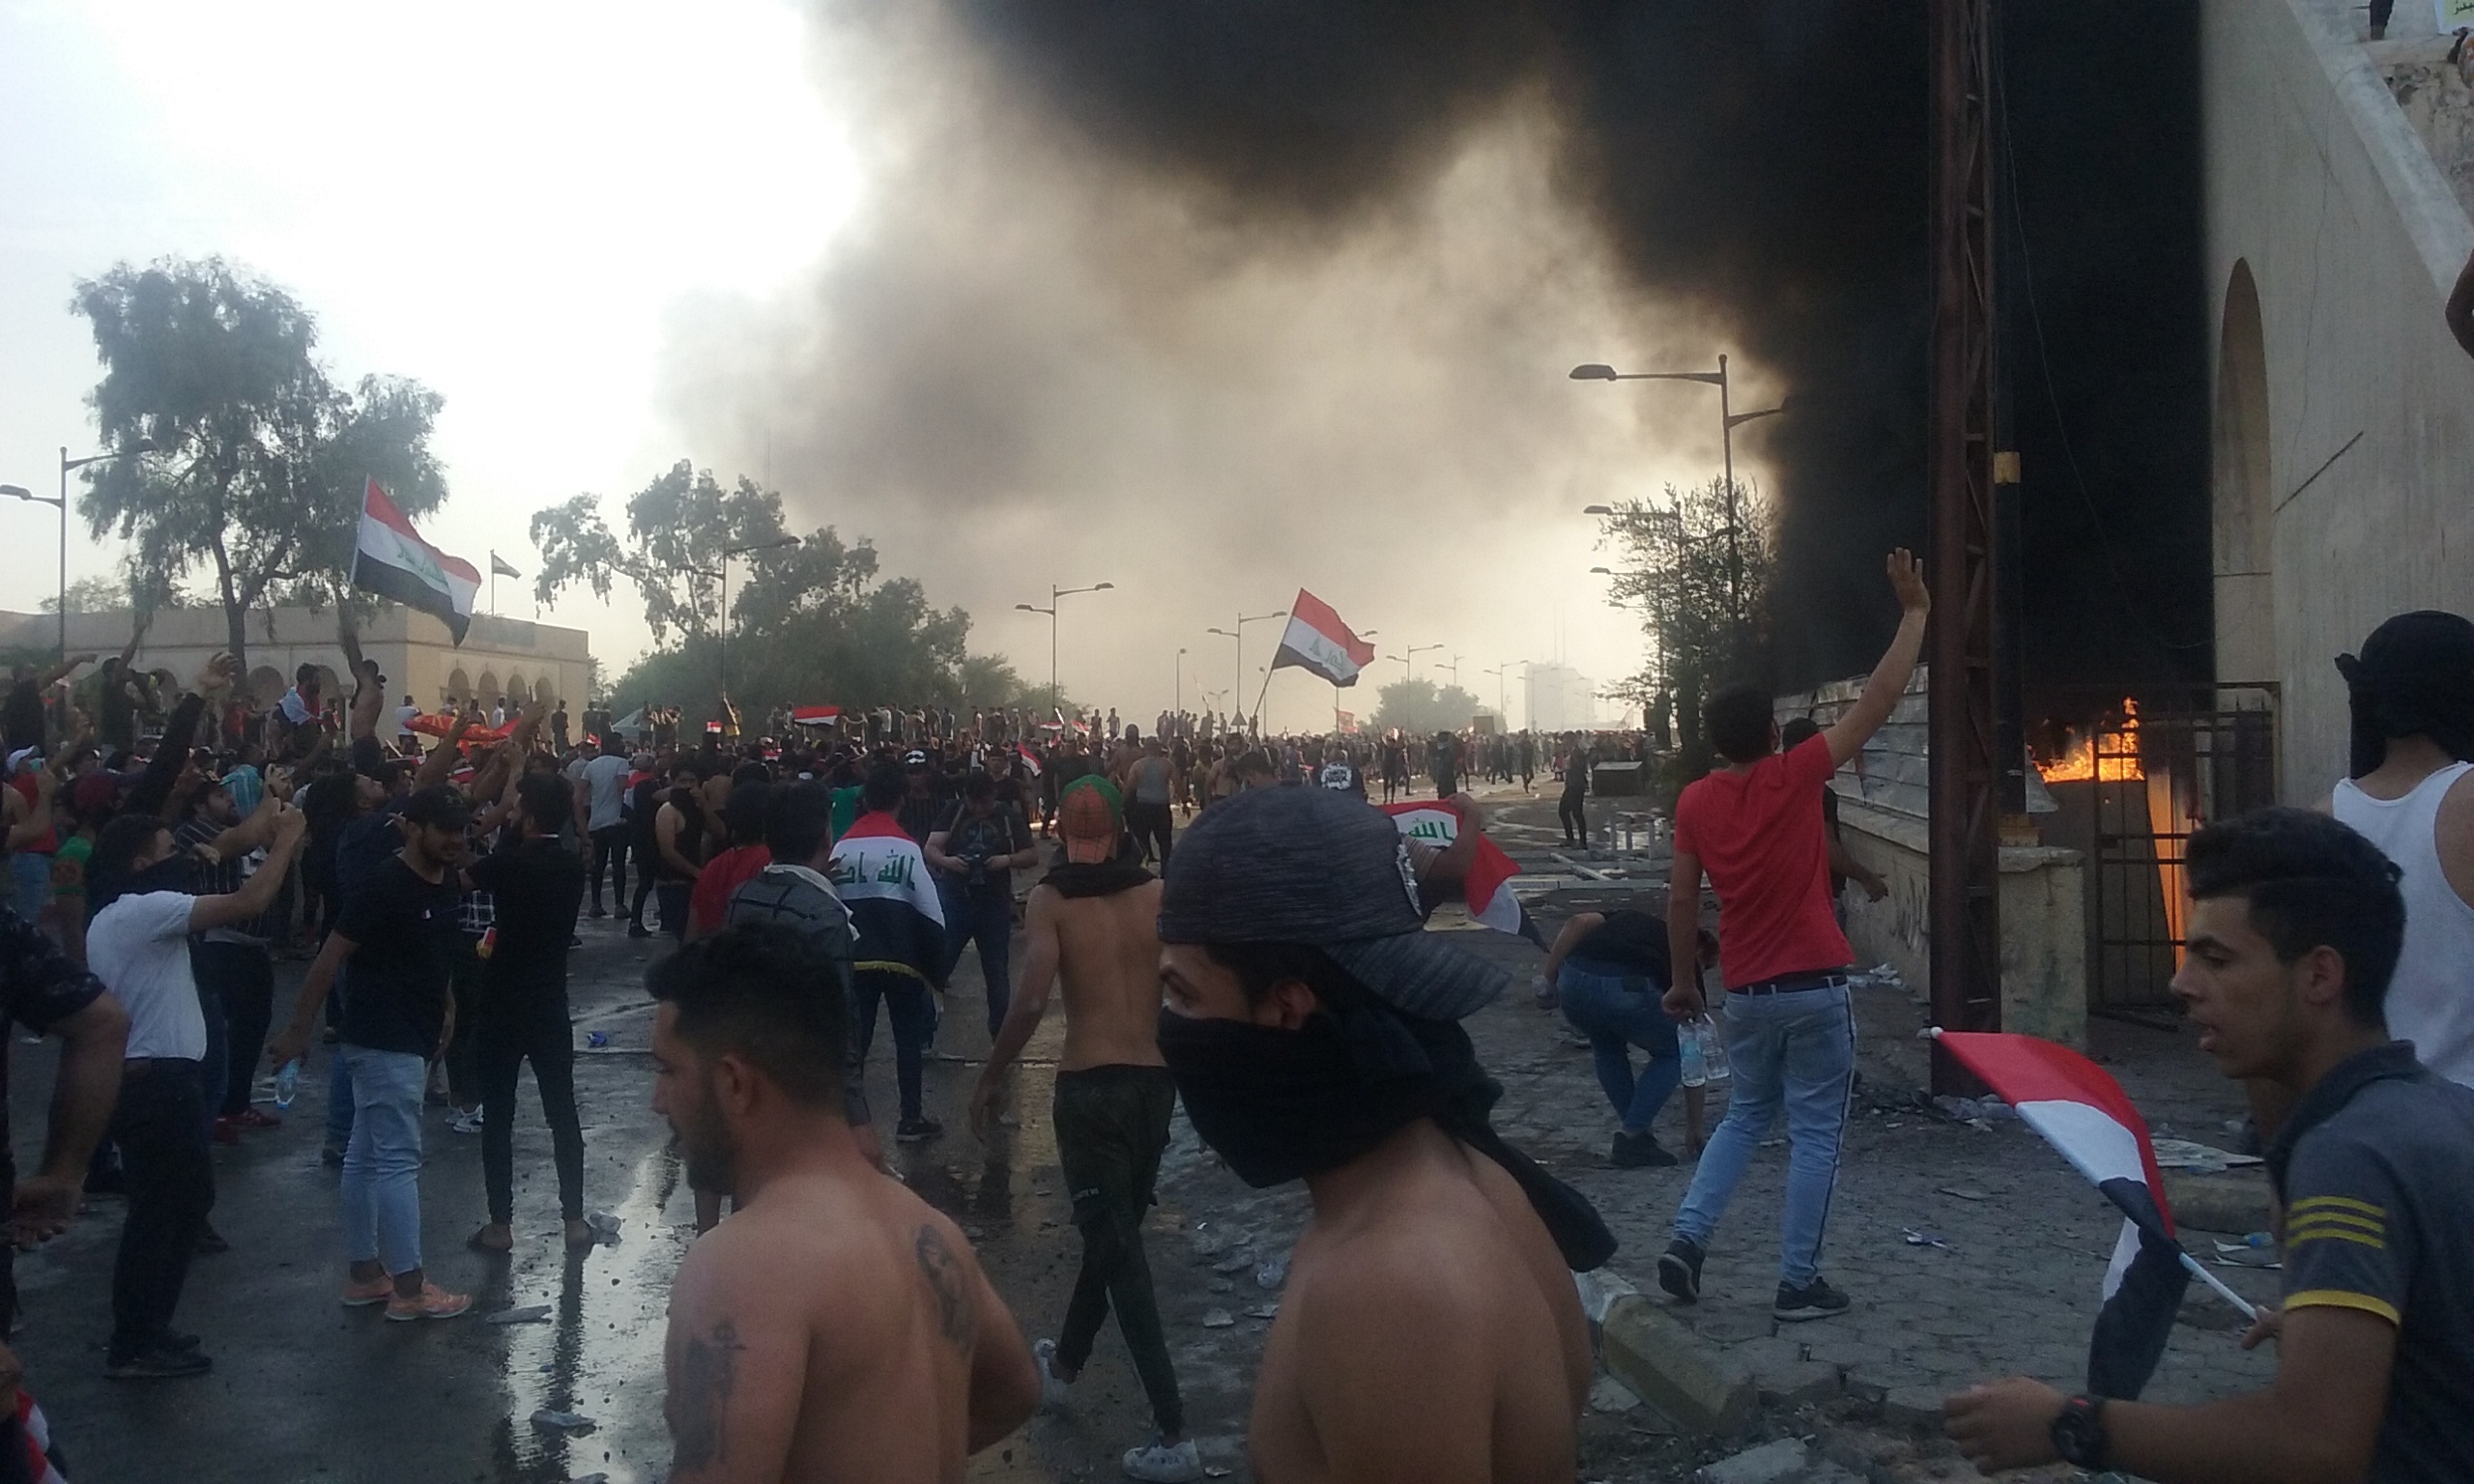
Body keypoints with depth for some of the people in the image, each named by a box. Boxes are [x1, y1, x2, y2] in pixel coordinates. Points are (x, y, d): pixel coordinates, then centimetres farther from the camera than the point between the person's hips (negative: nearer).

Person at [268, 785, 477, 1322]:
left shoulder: (447, 884, 7)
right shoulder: (382, 886, -17)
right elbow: (329, 961, -16)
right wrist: (298, 1032, -14)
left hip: (413, 1039, 8)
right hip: (384, 1042, -8)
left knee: (367, 1157, 14)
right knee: (399, 1161, -5)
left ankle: (365, 1273, 22)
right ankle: (409, 1288, -1)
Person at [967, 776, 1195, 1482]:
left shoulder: (1050, 898, -6)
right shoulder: (1158, 894, 3)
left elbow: (1031, 1002, -16)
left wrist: (990, 1078, -5)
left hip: (1089, 1084, -4)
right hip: (1156, 1080, 5)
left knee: (1117, 1245, 0)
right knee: (1115, 1231, 21)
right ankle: (1063, 1364, 44)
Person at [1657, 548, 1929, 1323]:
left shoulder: (1695, 801, 0)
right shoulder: (1795, 777, -10)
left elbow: (1681, 899, 4)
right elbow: (1878, 700, -8)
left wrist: (1683, 980, 16)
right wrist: (1915, 612, -1)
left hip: (1746, 993, 4)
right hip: (1815, 988, -4)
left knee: (1745, 1117, 21)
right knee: (1815, 1135, 5)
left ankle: (1687, 1238, 7)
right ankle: (1799, 1282, 8)